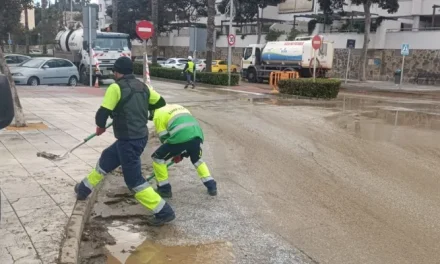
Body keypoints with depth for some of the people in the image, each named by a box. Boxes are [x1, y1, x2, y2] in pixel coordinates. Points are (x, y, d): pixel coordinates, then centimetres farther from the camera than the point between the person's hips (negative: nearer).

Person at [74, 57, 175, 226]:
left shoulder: (116, 88, -14)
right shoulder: (142, 87, 7)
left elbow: (102, 114, -15)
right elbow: (160, 102, 17)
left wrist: (101, 126, 8)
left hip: (128, 140, -9)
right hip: (139, 137, 9)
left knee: (134, 180, -1)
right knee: (106, 159, 26)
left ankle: (164, 212, 1)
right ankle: (85, 189, 45)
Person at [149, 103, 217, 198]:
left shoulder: (158, 114, 15)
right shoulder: (178, 107, 35)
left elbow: (164, 137, 11)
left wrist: (175, 153, 22)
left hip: (180, 137, -6)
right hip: (197, 134, 6)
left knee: (158, 158, 14)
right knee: (196, 159, 34)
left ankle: (164, 189, 17)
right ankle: (211, 186, 28)